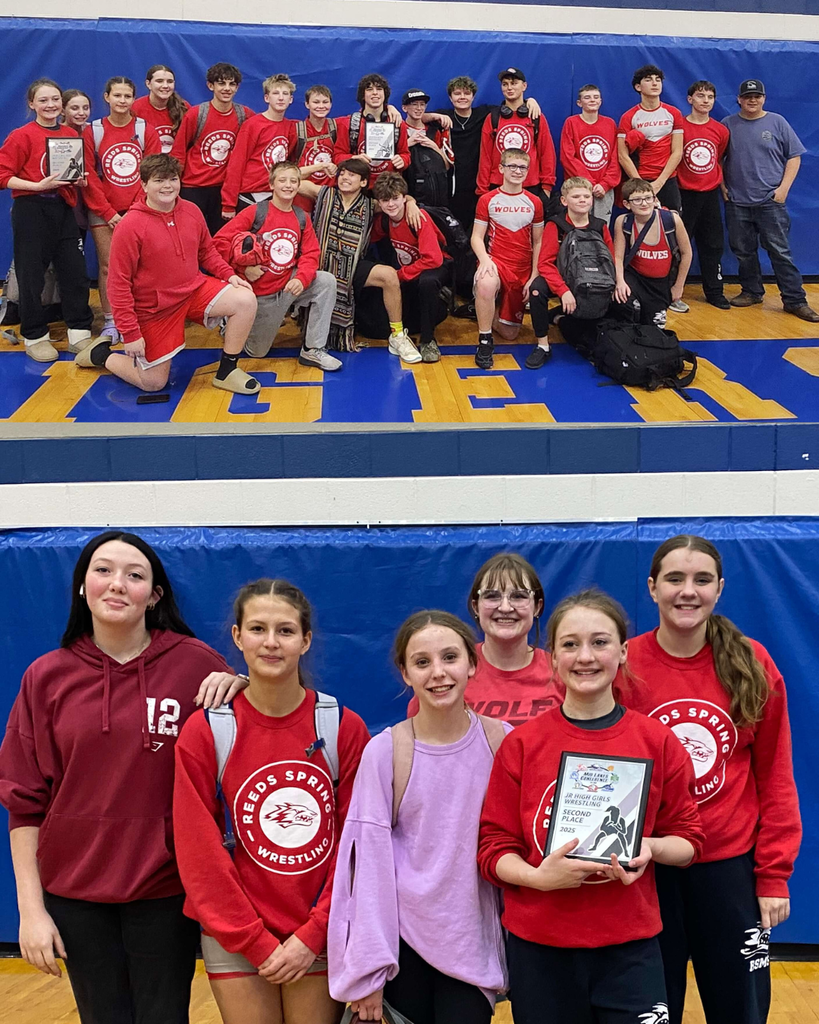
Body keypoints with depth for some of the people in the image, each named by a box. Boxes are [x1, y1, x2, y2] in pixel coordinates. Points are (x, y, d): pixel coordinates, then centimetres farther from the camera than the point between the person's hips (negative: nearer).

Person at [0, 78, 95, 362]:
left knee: (76, 271, 5)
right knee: (32, 274, 2)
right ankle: (35, 337, 14)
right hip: (30, 211, -5)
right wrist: (38, 185, -20)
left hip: (63, 209, 5)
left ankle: (79, 334, 16)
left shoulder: (71, 135, 7)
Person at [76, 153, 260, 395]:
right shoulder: (130, 227, -20)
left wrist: (229, 274, -5)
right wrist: (131, 333, -19)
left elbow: (207, 252, 14)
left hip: (193, 289, 5)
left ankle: (226, 372, 0)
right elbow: (119, 283, -17)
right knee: (153, 383, 2)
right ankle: (101, 354, 30)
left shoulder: (192, 212, -3)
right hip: (153, 308, -5)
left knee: (245, 300, -17)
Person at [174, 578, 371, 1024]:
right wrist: (257, 944, -8)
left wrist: (313, 936, -8)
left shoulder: (345, 728, -5)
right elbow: (199, 852, -6)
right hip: (235, 943, 0)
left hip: (321, 939, 1)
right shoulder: (204, 732, -7)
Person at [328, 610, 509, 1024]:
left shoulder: (501, 741, -5)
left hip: (472, 943, 1)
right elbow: (370, 858, -8)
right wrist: (367, 967, -8)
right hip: (401, 939, -1)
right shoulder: (385, 752, -10)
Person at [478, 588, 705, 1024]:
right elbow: (493, 847, 0)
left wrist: (651, 847, -14)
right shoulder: (521, 744, -3)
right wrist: (537, 877, -19)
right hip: (538, 948, 0)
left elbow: (688, 839, 6)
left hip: (630, 947, 0)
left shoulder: (657, 742, -1)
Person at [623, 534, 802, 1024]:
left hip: (731, 867, 1)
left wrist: (774, 875, -1)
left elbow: (775, 779, 2)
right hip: (645, 870, -1)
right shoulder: (623, 666, -7)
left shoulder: (753, 665, -3)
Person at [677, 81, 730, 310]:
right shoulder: (679, 126, -6)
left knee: (713, 244, 7)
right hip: (684, 193, -4)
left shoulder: (721, 130, 6)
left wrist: (720, 183, 16)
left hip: (710, 193, 4)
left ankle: (714, 291, 15)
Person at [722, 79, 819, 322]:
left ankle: (795, 300, -2)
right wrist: (722, 185, 3)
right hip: (737, 201, 2)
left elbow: (794, 156, 3)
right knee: (743, 251, 9)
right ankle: (751, 292, 25)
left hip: (770, 201, -2)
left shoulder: (777, 122, 2)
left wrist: (784, 187, -6)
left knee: (780, 251, -6)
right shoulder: (728, 124, 6)